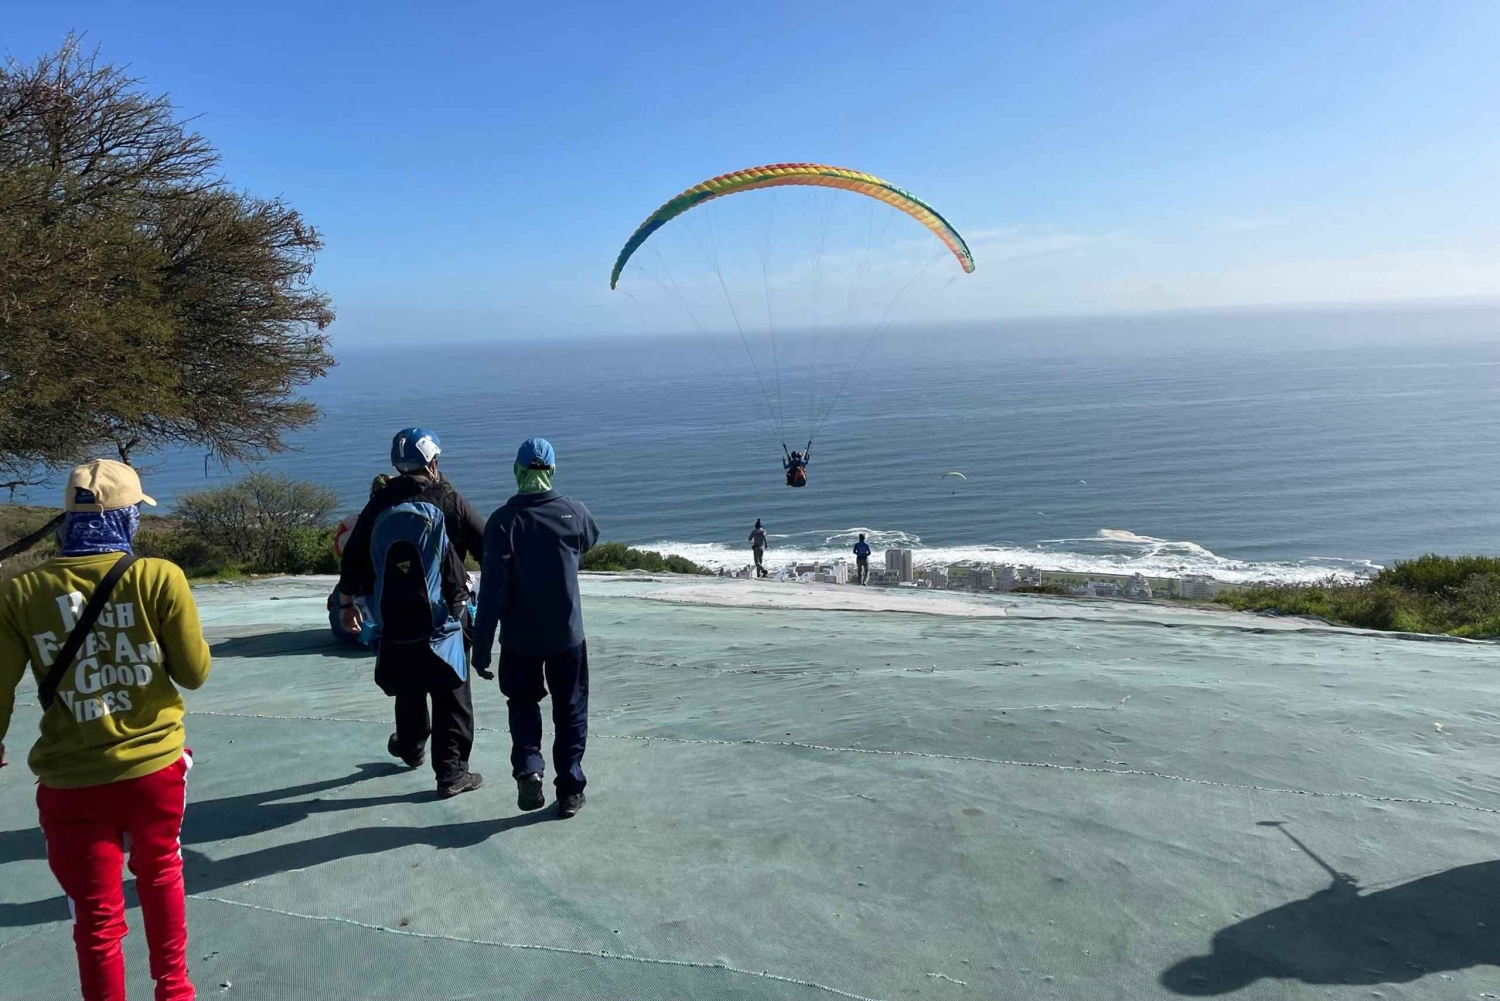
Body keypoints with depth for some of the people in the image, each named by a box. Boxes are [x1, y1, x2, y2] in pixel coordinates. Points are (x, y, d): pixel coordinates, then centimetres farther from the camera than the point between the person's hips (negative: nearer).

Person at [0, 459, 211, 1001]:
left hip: (71, 782, 0)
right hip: (155, 767, 1)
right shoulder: (159, 577, -15)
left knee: (96, 914, 13)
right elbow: (194, 672, -8)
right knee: (160, 875, 26)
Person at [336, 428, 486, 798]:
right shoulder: (448, 500, -7)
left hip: (393, 619, 4)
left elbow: (353, 556, 8)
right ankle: (451, 771, 2)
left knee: (408, 688, 23)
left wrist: (346, 602, 21)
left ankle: (410, 748, 43)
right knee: (451, 695, 2)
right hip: (443, 619, -4)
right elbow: (487, 548, -5)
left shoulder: (380, 503, 3)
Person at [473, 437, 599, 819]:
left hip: (519, 638, -1)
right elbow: (591, 540, 18)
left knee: (523, 704, 20)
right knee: (570, 711, 13)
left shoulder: (502, 520, -12)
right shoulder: (573, 513, -7)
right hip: (567, 635, 1)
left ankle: (528, 766, 0)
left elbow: (492, 588, -14)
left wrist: (481, 647, -9)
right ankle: (570, 790, 15)